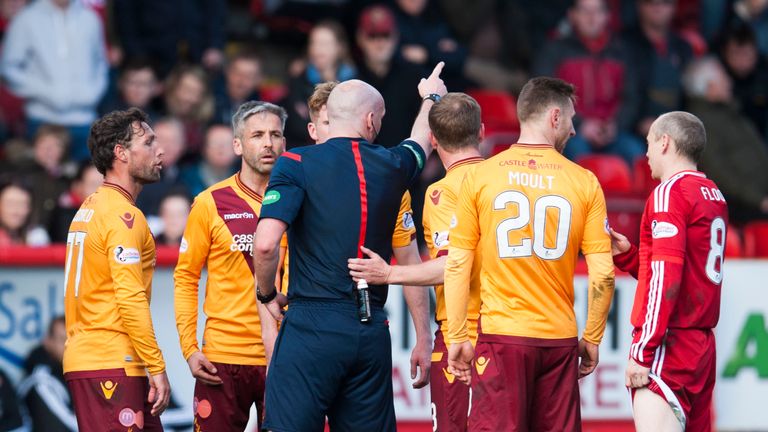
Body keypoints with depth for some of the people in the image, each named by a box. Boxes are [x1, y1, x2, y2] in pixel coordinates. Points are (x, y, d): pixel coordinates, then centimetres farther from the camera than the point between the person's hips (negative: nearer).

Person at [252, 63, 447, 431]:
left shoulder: (297, 164, -3)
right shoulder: (392, 167, 10)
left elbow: (265, 244, -14)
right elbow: (421, 139, 35)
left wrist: (267, 294, 5)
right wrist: (432, 98, 57)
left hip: (311, 326, -4)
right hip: (372, 332, 4)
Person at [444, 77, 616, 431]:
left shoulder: (480, 176, 0)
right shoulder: (584, 182, 1)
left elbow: (457, 264, -1)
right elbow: (603, 274, 0)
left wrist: (458, 337, 4)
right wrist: (592, 339, 11)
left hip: (502, 337, -1)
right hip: (560, 339, 1)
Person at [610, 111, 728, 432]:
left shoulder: (671, 191, -9)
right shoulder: (713, 195, 16)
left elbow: (667, 278, -16)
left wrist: (642, 350, -16)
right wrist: (627, 255, 15)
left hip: (670, 345, -9)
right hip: (702, 344, 9)